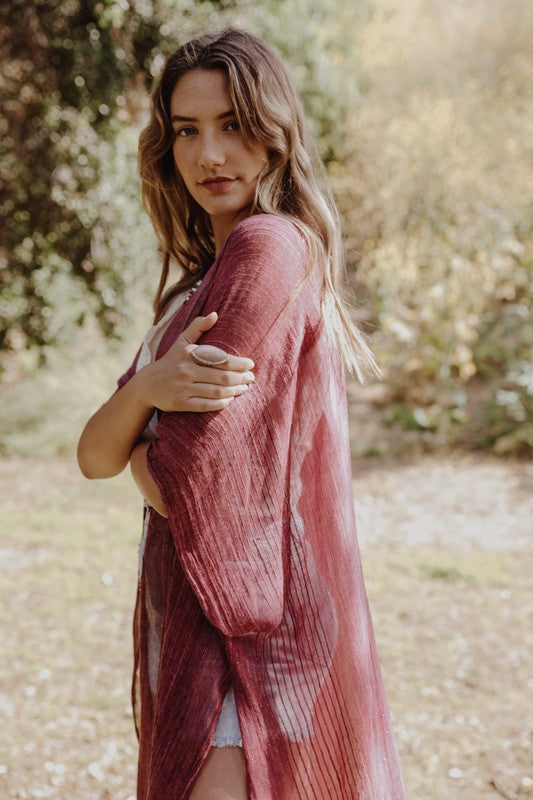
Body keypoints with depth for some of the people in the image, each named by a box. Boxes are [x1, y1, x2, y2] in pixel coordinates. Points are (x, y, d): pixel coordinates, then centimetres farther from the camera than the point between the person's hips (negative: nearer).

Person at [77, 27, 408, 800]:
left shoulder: (271, 245, -16)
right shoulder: (200, 282, 12)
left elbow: (185, 484, -20)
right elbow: (93, 457, 4)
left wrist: (138, 444, 2)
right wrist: (145, 389, -16)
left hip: (251, 639, -9)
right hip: (190, 621, 9)